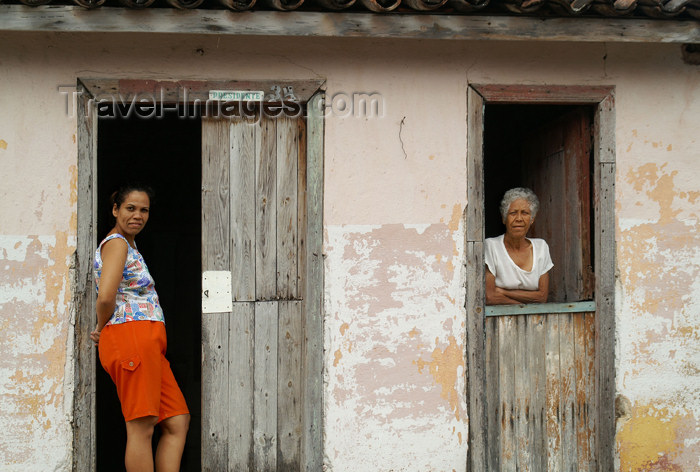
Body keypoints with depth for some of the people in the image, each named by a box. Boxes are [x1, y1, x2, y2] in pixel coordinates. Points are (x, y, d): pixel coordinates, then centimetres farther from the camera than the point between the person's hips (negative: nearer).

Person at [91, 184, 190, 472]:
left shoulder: (129, 247, 24)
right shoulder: (116, 243, -7)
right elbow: (106, 297, -20)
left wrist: (102, 332, 17)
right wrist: (102, 329, -3)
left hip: (147, 344, 10)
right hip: (131, 336, -10)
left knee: (178, 422, 7)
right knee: (141, 427, -10)